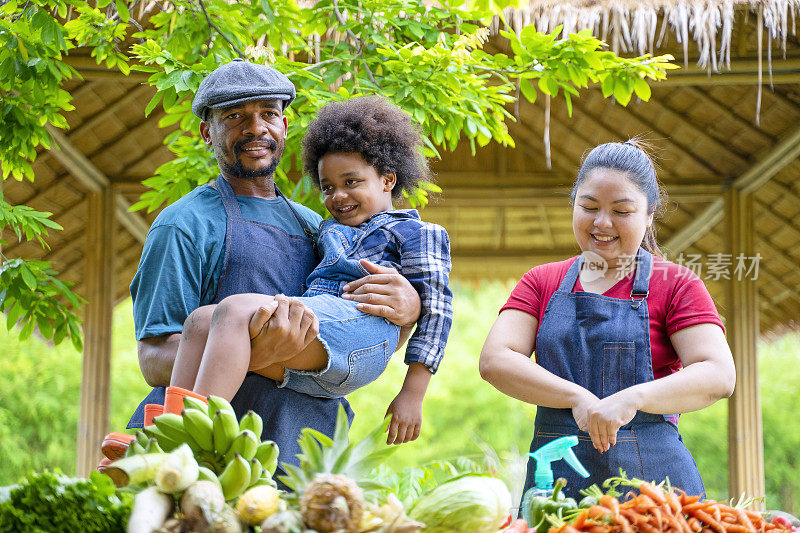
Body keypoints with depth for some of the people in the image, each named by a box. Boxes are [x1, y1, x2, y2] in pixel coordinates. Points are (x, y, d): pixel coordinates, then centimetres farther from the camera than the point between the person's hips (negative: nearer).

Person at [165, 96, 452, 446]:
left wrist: (412, 394, -2)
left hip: (361, 324, -7)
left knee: (235, 311, -28)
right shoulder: (331, 231, 40)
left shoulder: (417, 233, 18)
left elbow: (436, 308, 7)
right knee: (200, 321, -18)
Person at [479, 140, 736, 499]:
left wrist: (633, 397, -23)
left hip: (652, 478, -2)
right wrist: (578, 398, -15)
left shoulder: (676, 284, 4)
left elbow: (718, 376, -8)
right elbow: (494, 361, -1)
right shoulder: (541, 283, 12)